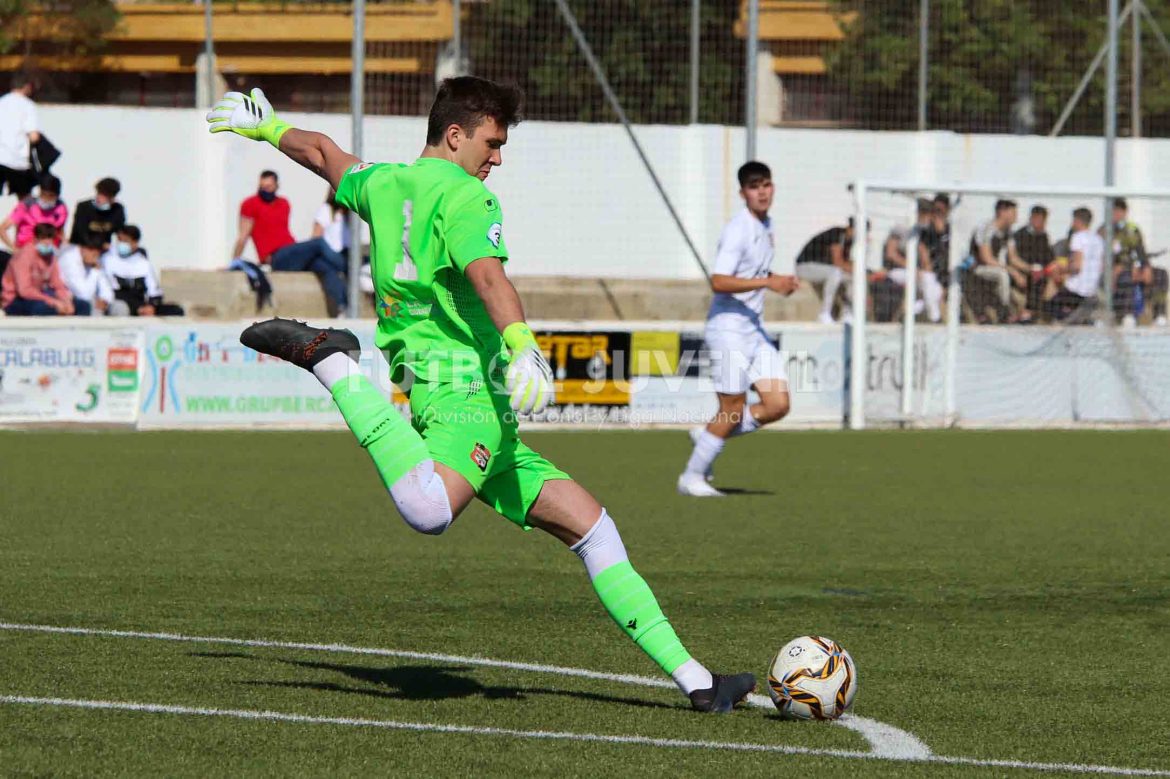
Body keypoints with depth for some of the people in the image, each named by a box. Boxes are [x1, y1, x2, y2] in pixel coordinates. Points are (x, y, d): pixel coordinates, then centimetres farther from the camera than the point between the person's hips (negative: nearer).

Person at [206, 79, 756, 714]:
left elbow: (320, 152, 40)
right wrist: (522, 348, -38)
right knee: (429, 511, -41)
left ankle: (692, 678, 5)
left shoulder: (384, 185, 20)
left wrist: (265, 126, 58)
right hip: (467, 390, -11)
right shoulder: (462, 195, -4)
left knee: (589, 524, 8)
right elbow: (487, 273, -24)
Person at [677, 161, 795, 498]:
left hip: (754, 328, 8)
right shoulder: (737, 230, -17)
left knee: (778, 405, -1)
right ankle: (692, 477, 13)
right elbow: (719, 282, -27)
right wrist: (768, 282, -31)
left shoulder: (766, 227, 11)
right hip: (728, 329, -8)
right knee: (733, 410, -4)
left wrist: (781, 281, 11)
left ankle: (708, 435, 17)